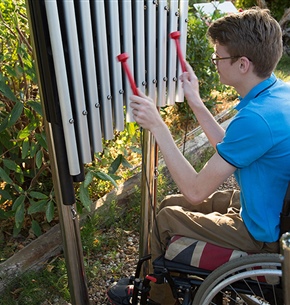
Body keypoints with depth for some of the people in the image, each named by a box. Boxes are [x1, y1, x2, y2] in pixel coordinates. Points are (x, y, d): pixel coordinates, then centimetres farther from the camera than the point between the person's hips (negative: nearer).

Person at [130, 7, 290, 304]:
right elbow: (229, 148, 5)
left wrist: (157, 126, -26)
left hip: (264, 234, -8)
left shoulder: (256, 119, -35)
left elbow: (196, 191, -28)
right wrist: (195, 102, 2)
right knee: (170, 202, 14)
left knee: (165, 218, 5)